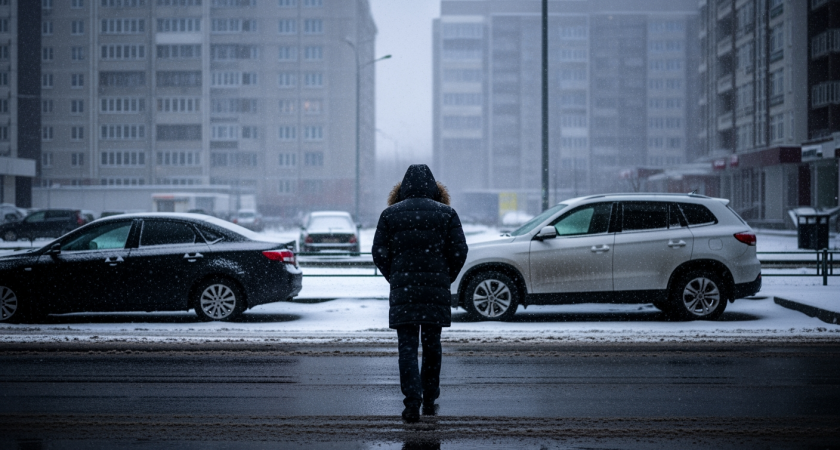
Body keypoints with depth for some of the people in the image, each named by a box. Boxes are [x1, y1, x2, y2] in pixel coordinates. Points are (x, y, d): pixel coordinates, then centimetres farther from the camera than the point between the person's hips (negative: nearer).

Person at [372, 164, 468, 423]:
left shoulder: (390, 214, 3)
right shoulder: (446, 213, 3)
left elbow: (379, 253, 0)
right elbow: (459, 251, -2)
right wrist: (446, 278, 12)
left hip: (402, 292, -1)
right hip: (437, 291, 1)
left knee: (407, 347, -1)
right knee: (432, 344, 14)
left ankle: (412, 402, -14)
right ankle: (429, 400, 22)